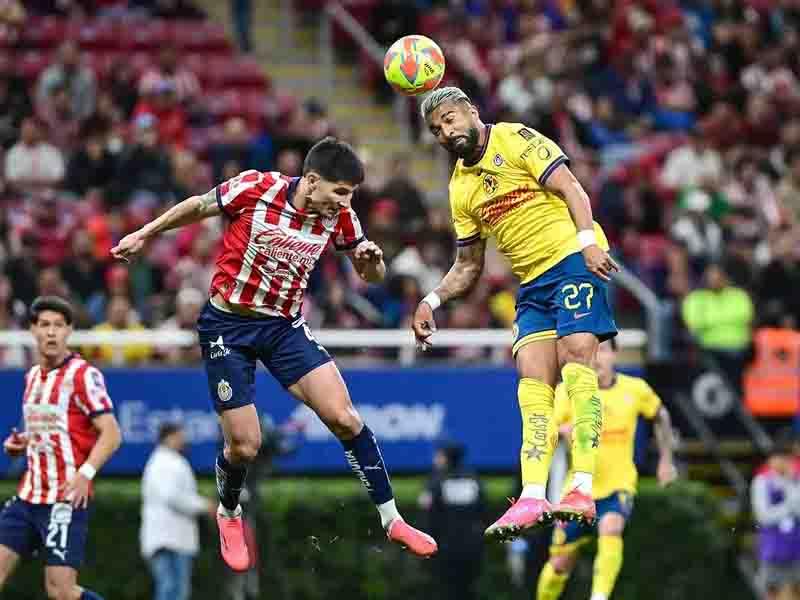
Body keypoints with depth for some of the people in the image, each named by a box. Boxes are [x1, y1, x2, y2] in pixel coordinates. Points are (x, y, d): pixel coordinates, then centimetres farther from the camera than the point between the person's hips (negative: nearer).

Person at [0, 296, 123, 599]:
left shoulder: (83, 375, -9)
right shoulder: (33, 376, 15)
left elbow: (111, 433, -14)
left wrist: (85, 473, -28)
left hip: (66, 499, -7)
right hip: (29, 495, 7)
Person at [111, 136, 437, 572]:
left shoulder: (339, 217, -8)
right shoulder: (255, 189, -20)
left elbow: (370, 274, 5)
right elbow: (197, 207, -2)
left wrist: (372, 261, -18)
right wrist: (144, 234, 5)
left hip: (285, 325, 3)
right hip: (227, 326, -3)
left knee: (344, 417, -13)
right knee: (244, 445, -5)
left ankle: (390, 519, -3)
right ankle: (229, 515, 28)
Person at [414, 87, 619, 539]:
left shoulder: (515, 139, -1)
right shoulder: (460, 188, 18)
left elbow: (569, 187, -9)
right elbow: (469, 266, 22)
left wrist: (587, 240, -23)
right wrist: (433, 300, 7)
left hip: (573, 261, -7)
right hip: (532, 284, 7)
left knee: (575, 360, -20)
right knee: (533, 383, -7)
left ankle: (583, 489, -27)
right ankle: (532, 499, -17)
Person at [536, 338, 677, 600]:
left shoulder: (635, 389, -3)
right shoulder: (567, 391, -8)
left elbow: (661, 416, 18)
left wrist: (666, 459, 17)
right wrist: (564, 430, -37)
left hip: (618, 488, -1)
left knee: (611, 530, -33)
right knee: (559, 565, 7)